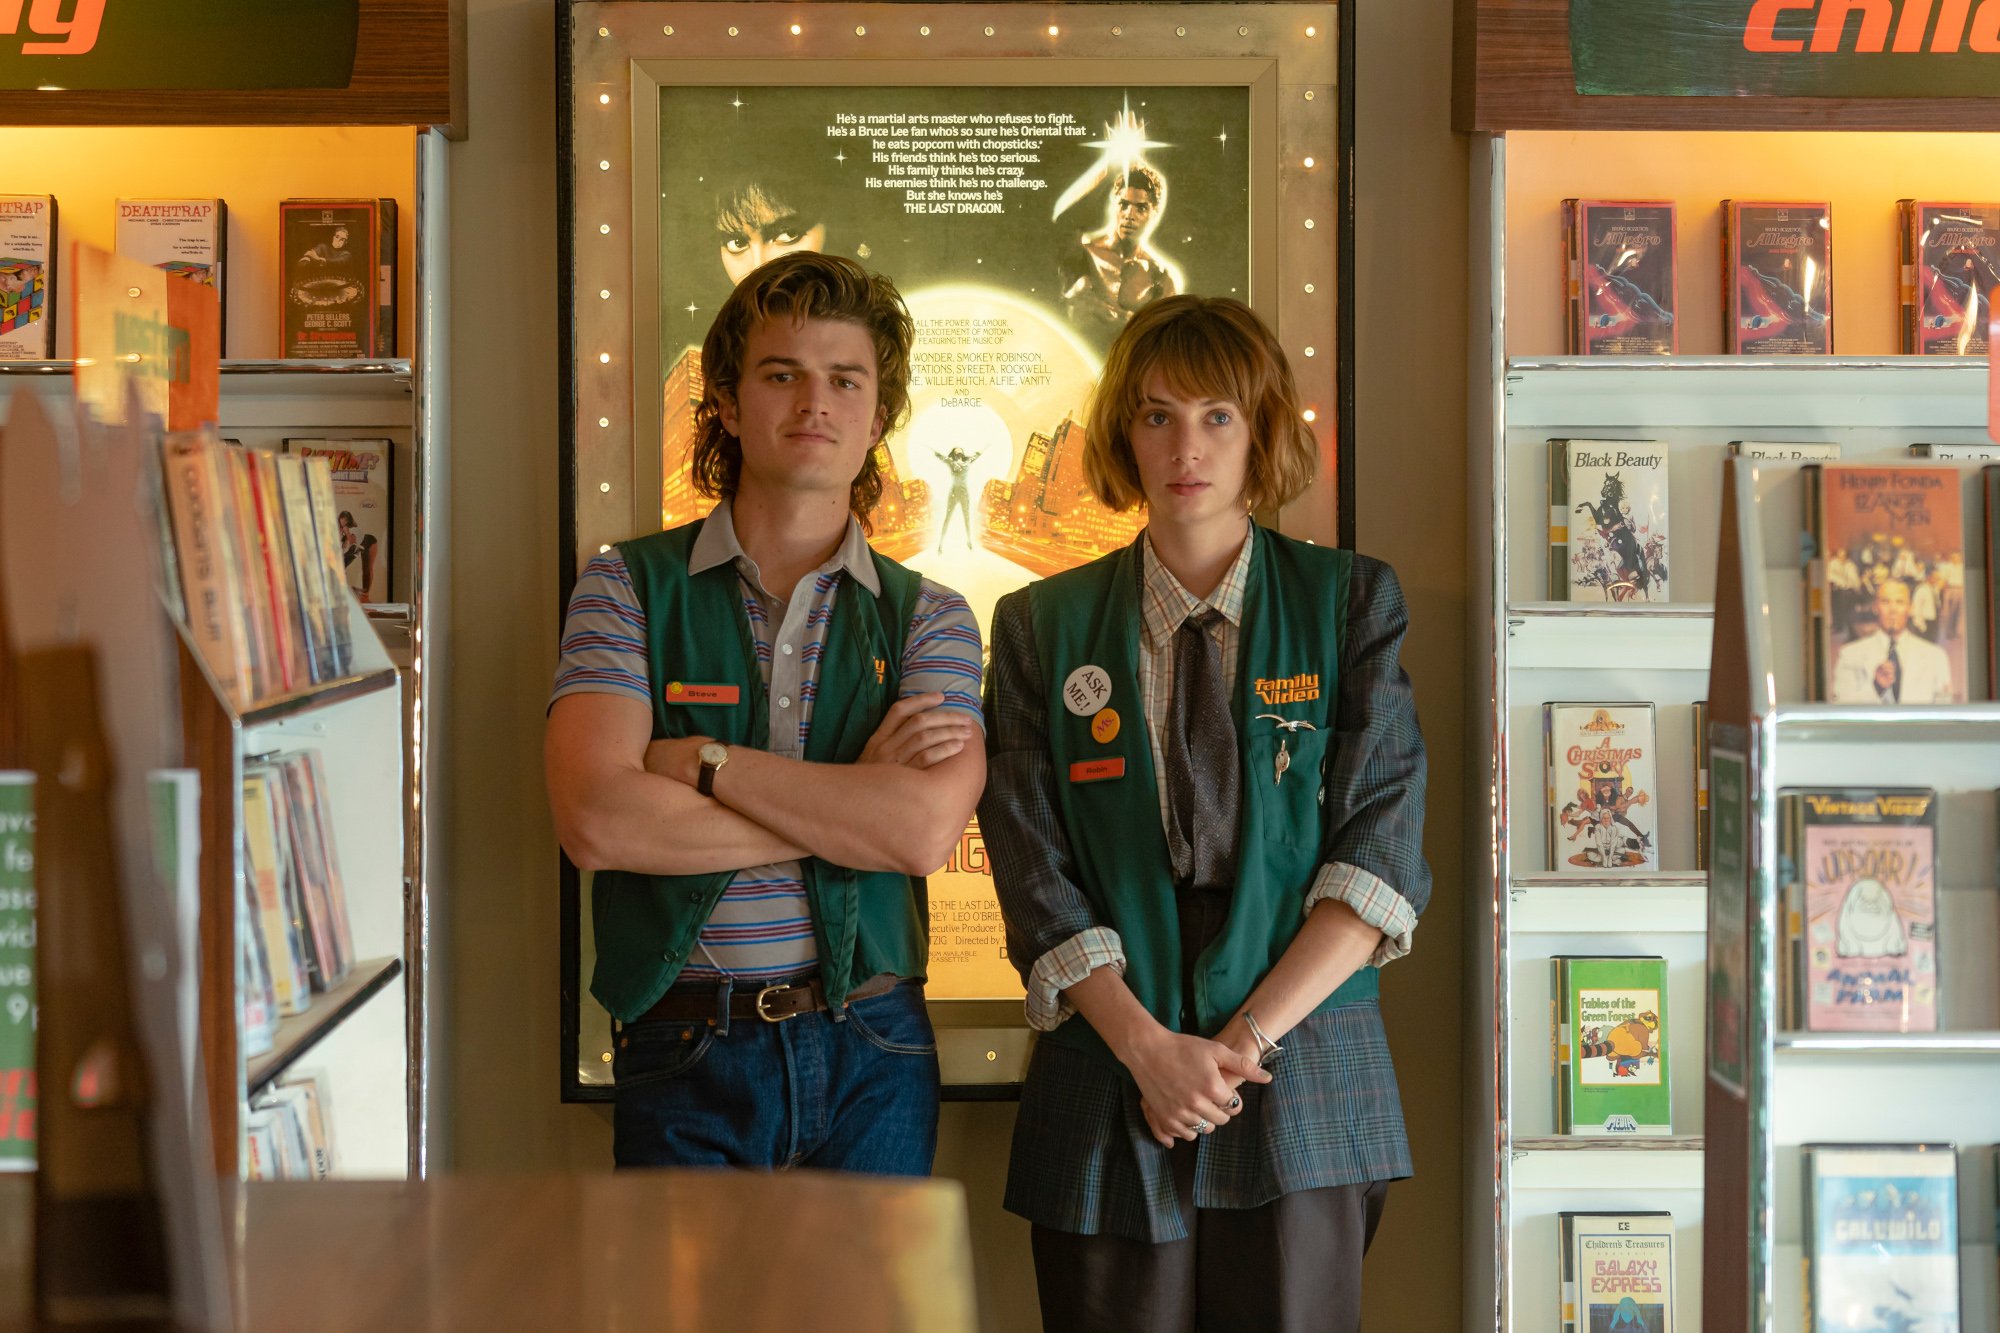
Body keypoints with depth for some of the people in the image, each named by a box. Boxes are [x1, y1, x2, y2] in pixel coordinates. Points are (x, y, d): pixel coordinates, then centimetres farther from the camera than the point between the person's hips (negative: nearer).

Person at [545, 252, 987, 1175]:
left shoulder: (928, 620, 5)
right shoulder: (628, 589, 2)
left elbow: (925, 829, -13)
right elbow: (597, 822, -14)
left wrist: (702, 761, -12)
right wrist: (852, 798, -10)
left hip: (872, 1056, 2)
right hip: (683, 1055, -1)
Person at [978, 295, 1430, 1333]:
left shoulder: (1352, 601, 4)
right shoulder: (1043, 626, 7)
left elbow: (1381, 853, -3)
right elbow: (1033, 876, 1)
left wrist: (1248, 1037, -11)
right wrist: (1147, 1048, -11)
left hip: (1303, 1094, -1)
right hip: (1107, 1088, 1)